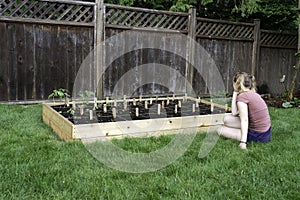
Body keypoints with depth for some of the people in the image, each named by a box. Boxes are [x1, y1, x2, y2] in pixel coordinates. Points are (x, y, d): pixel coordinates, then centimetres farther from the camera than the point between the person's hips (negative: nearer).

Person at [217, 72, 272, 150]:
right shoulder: (253, 94, 11)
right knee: (227, 119, 9)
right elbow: (235, 113, 8)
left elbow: (244, 120, -23)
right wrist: (235, 94, 8)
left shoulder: (242, 96, -16)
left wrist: (243, 142, -26)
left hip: (258, 136, -9)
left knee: (220, 130, -2)